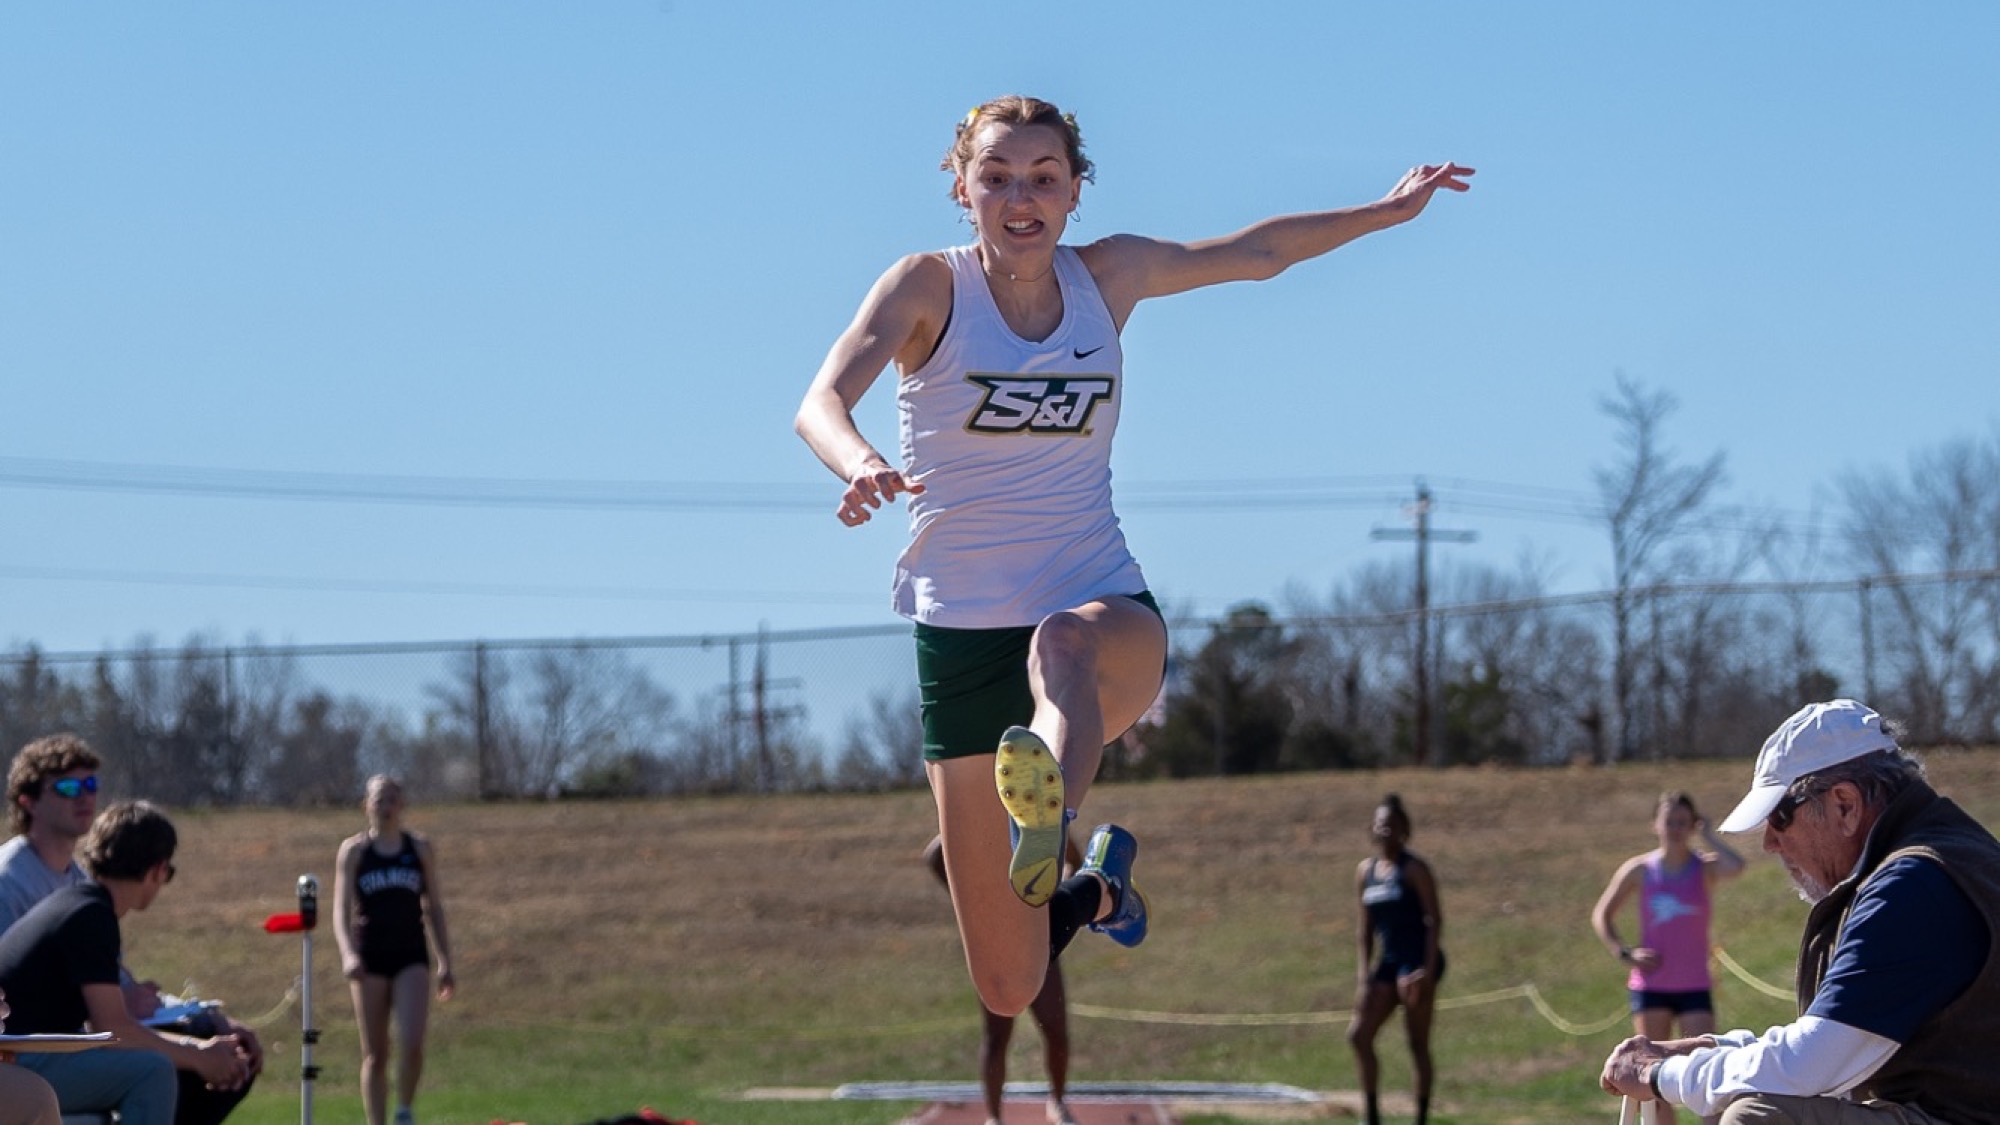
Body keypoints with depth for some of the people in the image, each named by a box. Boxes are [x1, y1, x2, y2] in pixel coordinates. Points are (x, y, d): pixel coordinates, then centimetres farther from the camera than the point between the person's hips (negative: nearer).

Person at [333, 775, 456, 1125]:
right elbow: (341, 909, -4)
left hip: (411, 956, 0)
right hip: (370, 958, 0)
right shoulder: (353, 850, 3)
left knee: (412, 1044, -17)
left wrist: (445, 963, 7)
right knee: (374, 1054, 2)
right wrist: (348, 953, -21)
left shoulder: (420, 849, 8)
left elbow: (434, 908, 13)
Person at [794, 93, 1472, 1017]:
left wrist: (1390, 210, 27)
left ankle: (1050, 819, -72)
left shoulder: (1110, 276, 6)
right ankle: (1093, 884, 35)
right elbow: (820, 403, -22)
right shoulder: (928, 287, -5)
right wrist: (861, 465, -44)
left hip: (1105, 606, 1)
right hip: (963, 629, -1)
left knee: (1062, 643, -42)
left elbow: (1255, 253, 25)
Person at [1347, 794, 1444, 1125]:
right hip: (1387, 962, 7)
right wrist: (1363, 973, 8)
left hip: (1418, 960, -7)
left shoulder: (1414, 869, -7)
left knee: (1418, 1044, -4)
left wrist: (1428, 969, -18)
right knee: (1358, 1035, -2)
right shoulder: (1365, 871, 11)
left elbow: (1435, 918, -11)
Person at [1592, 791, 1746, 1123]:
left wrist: (1707, 834, -12)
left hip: (1695, 987, -1)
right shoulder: (1639, 870, 2)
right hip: (1651, 985, 1)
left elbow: (1736, 867, -26)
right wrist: (1624, 952, -4)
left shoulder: (1705, 867, -2)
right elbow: (1601, 915, 10)